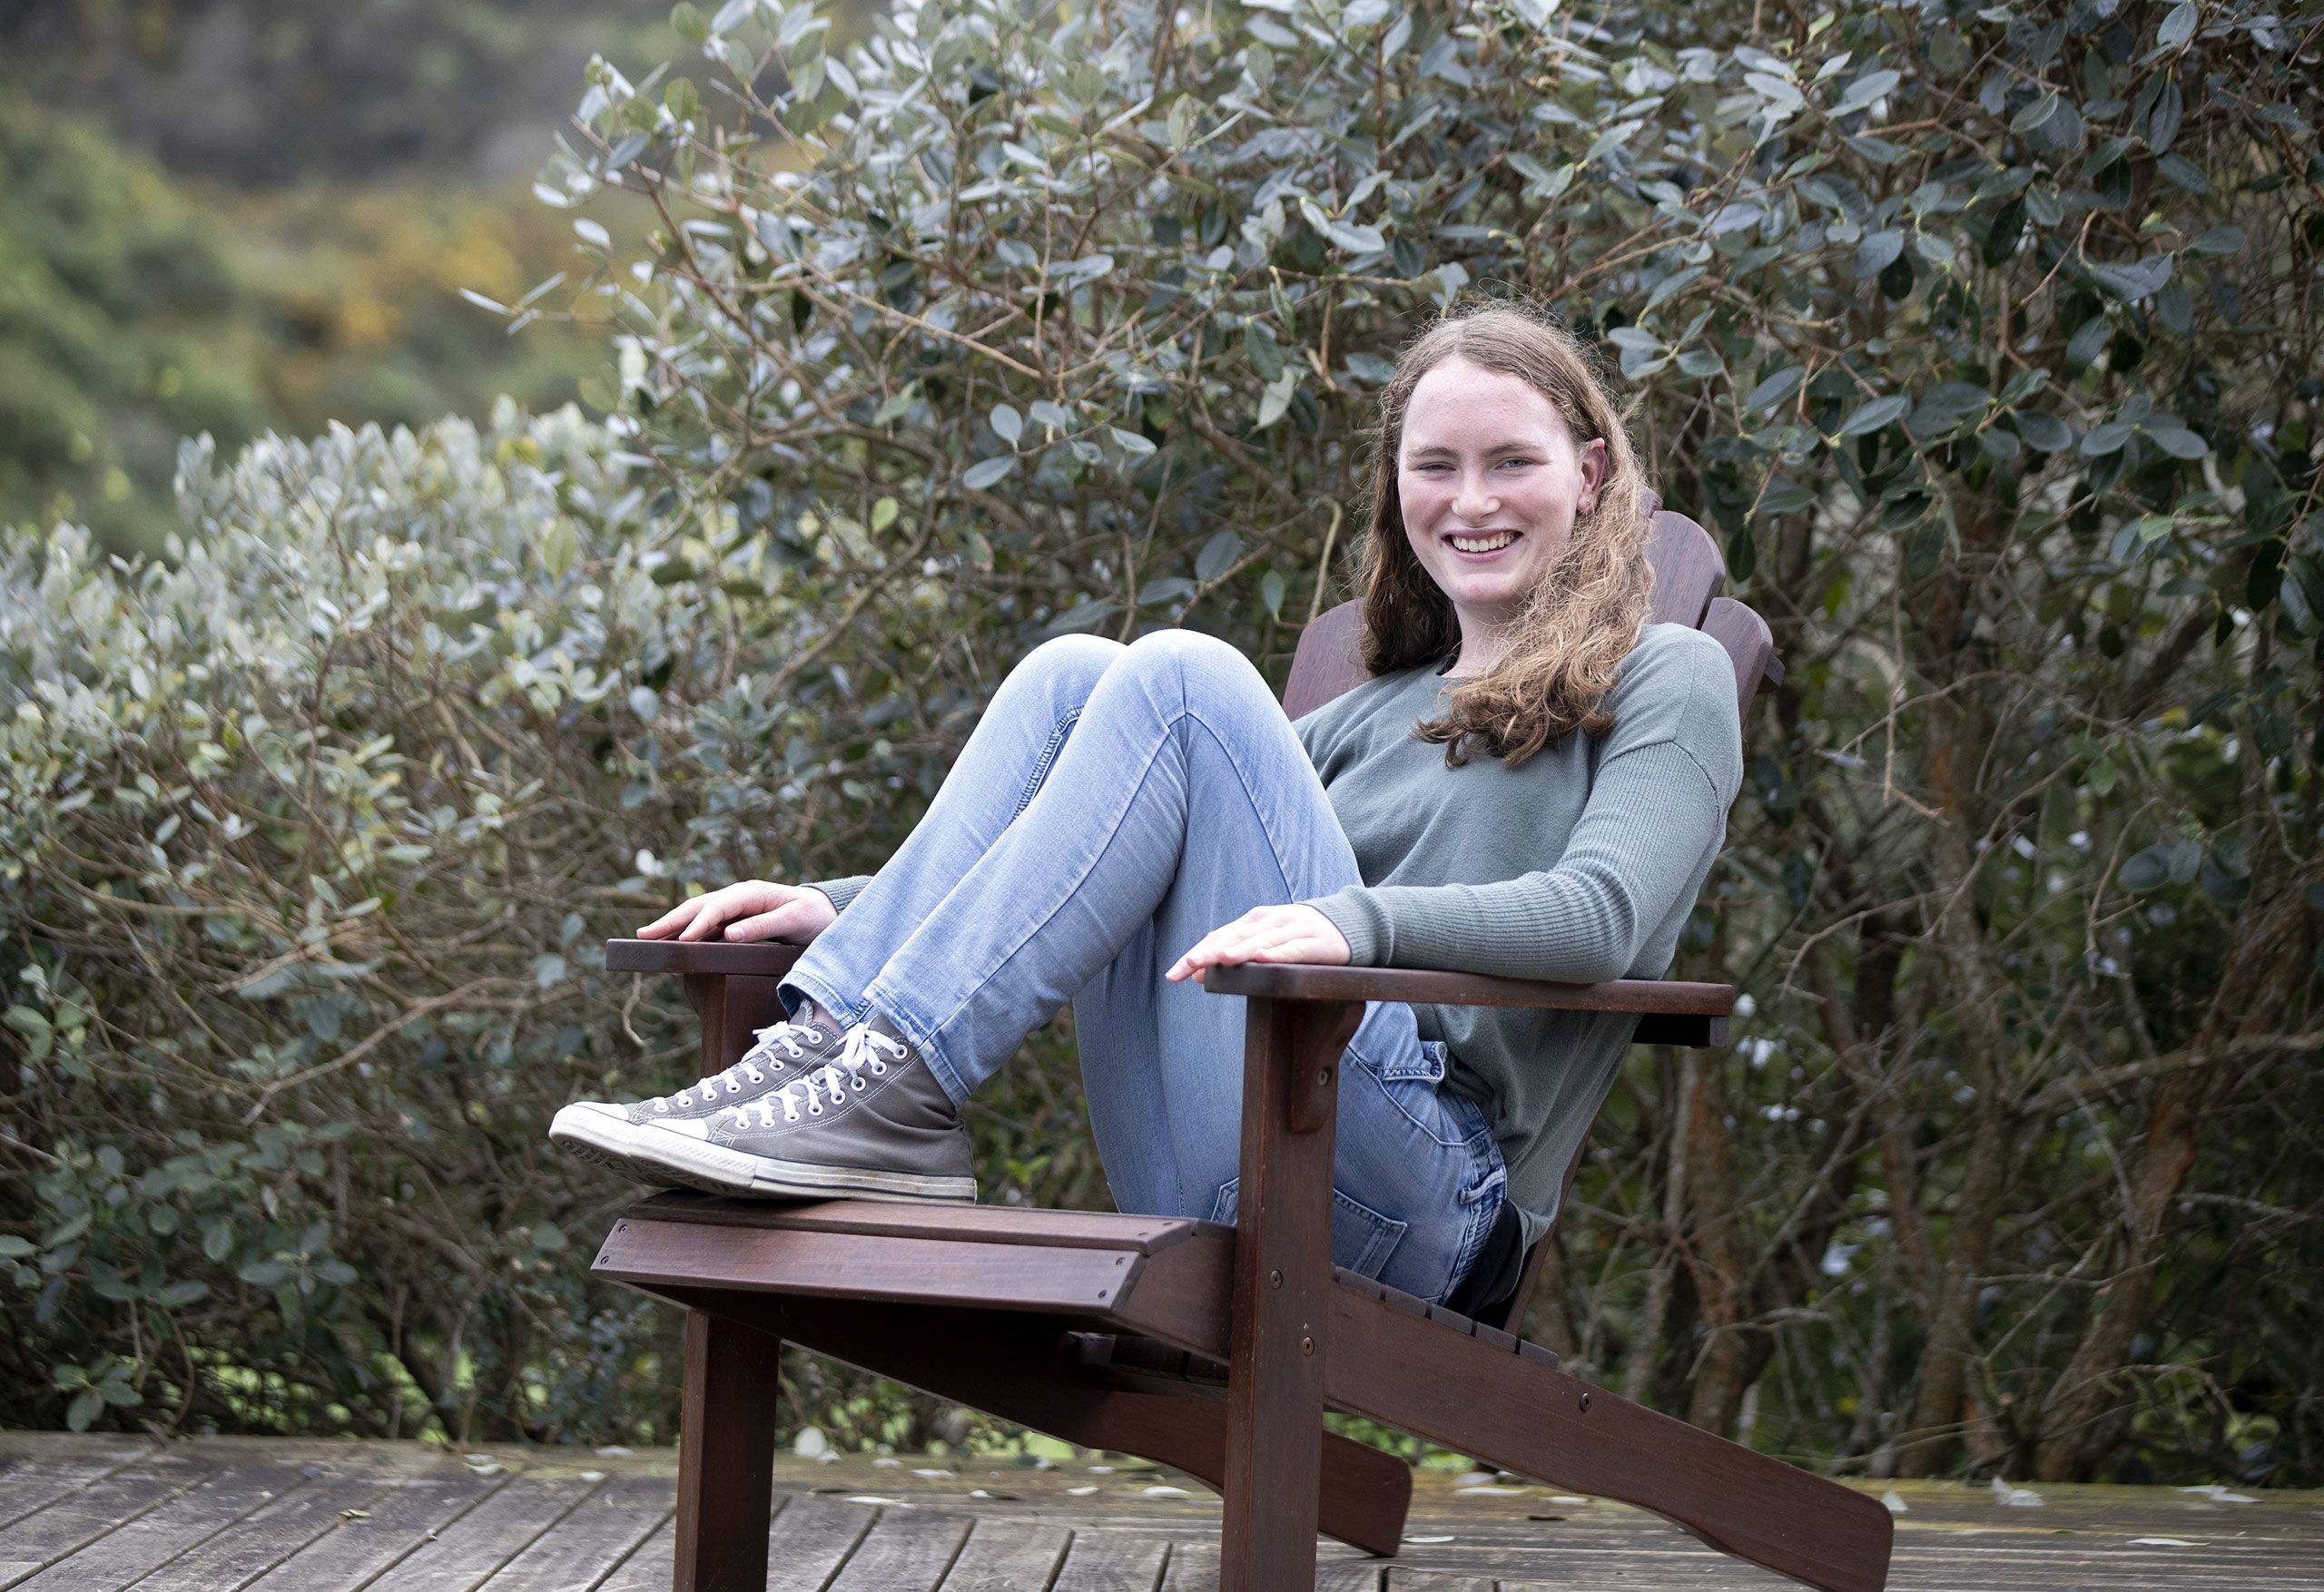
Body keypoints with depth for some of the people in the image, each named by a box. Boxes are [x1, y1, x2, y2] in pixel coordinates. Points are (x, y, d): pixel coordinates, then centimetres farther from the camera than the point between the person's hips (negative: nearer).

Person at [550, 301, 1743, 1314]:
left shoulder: (1664, 681, 11)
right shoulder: (1377, 715, 29)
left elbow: (1599, 914, -8)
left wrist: (1358, 922, -28)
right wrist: (845, 910, 13)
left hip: (1421, 1193, -6)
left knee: (1181, 679, -18)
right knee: (1070, 673, -4)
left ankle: (893, 1092, -25)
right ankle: (826, 1050, -18)